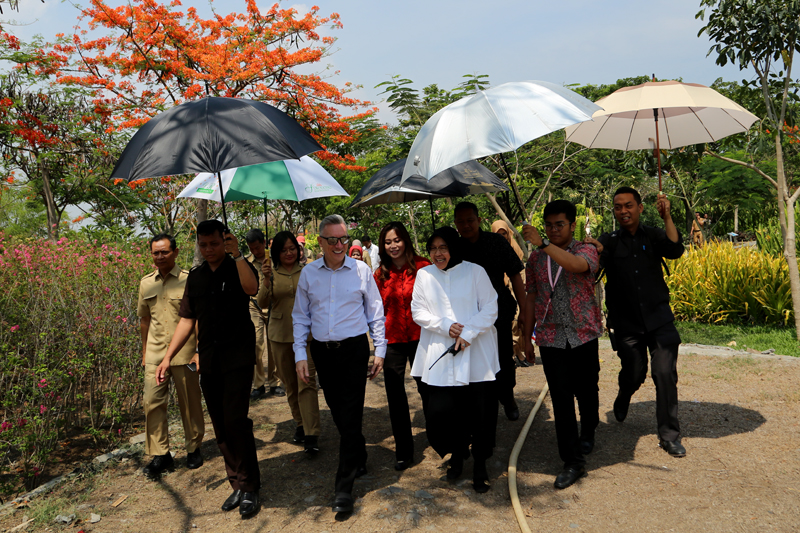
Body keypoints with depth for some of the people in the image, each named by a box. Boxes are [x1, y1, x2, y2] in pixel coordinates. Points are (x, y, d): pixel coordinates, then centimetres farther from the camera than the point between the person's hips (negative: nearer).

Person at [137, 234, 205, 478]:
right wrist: (145, 351, 18)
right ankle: (160, 455, 15)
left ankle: (193, 449, 24)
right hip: (155, 354, 4)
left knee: (190, 403, 7)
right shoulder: (146, 283, 8)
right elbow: (145, 318, 18)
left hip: (184, 353, -4)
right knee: (152, 402, 2)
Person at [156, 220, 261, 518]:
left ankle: (249, 488, 2)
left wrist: (237, 254, -26)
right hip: (208, 360, 5)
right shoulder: (196, 276, 13)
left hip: (238, 357, -5)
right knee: (220, 425, 8)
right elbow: (187, 320, 15)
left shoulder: (239, 268, -1)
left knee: (235, 420, -11)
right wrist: (168, 357, 10)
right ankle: (237, 484, 20)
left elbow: (251, 288, -26)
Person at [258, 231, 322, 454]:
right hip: (280, 335, 2)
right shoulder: (272, 274, 2)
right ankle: (299, 424, 30)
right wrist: (267, 280, -22)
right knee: (290, 385, 13)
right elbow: (262, 303, -9)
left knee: (307, 383, -10)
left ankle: (311, 434, -8)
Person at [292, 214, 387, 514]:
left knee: (350, 416, -5)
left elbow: (375, 313, 4)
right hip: (322, 351, 3)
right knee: (338, 412, 13)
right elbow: (300, 317, 9)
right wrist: (300, 355, 2)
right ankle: (359, 459, 35)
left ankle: (344, 486, 2)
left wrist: (380, 351, 1)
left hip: (354, 348, -3)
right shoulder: (309, 273, 4)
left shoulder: (361, 270, -1)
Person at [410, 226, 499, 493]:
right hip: (439, 356, 2)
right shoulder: (424, 275, 7)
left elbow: (489, 309, -3)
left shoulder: (475, 272, 0)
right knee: (440, 411, 1)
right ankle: (456, 455, 30)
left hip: (476, 355, -2)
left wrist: (468, 333, -14)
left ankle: (480, 465, 23)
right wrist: (445, 326, -9)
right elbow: (418, 311, 6)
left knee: (481, 411, 1)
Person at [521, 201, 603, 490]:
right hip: (551, 339, 2)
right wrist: (527, 337, 11)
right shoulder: (536, 258, 8)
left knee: (587, 392, 13)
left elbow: (577, 265, -29)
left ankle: (588, 433, 44)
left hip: (583, 336, -1)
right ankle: (573, 461, 8)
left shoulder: (586, 250, -3)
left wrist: (543, 243, -35)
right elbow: (531, 297, 11)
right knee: (561, 399, -1)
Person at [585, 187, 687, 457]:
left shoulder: (653, 236, 4)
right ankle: (622, 401, 44)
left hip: (658, 318, 0)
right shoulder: (609, 241, 3)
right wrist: (595, 251, -32)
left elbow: (675, 250, -13)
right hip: (626, 323, 0)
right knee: (633, 374, 8)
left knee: (665, 374, -6)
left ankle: (669, 435, 7)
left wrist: (666, 217, -21)